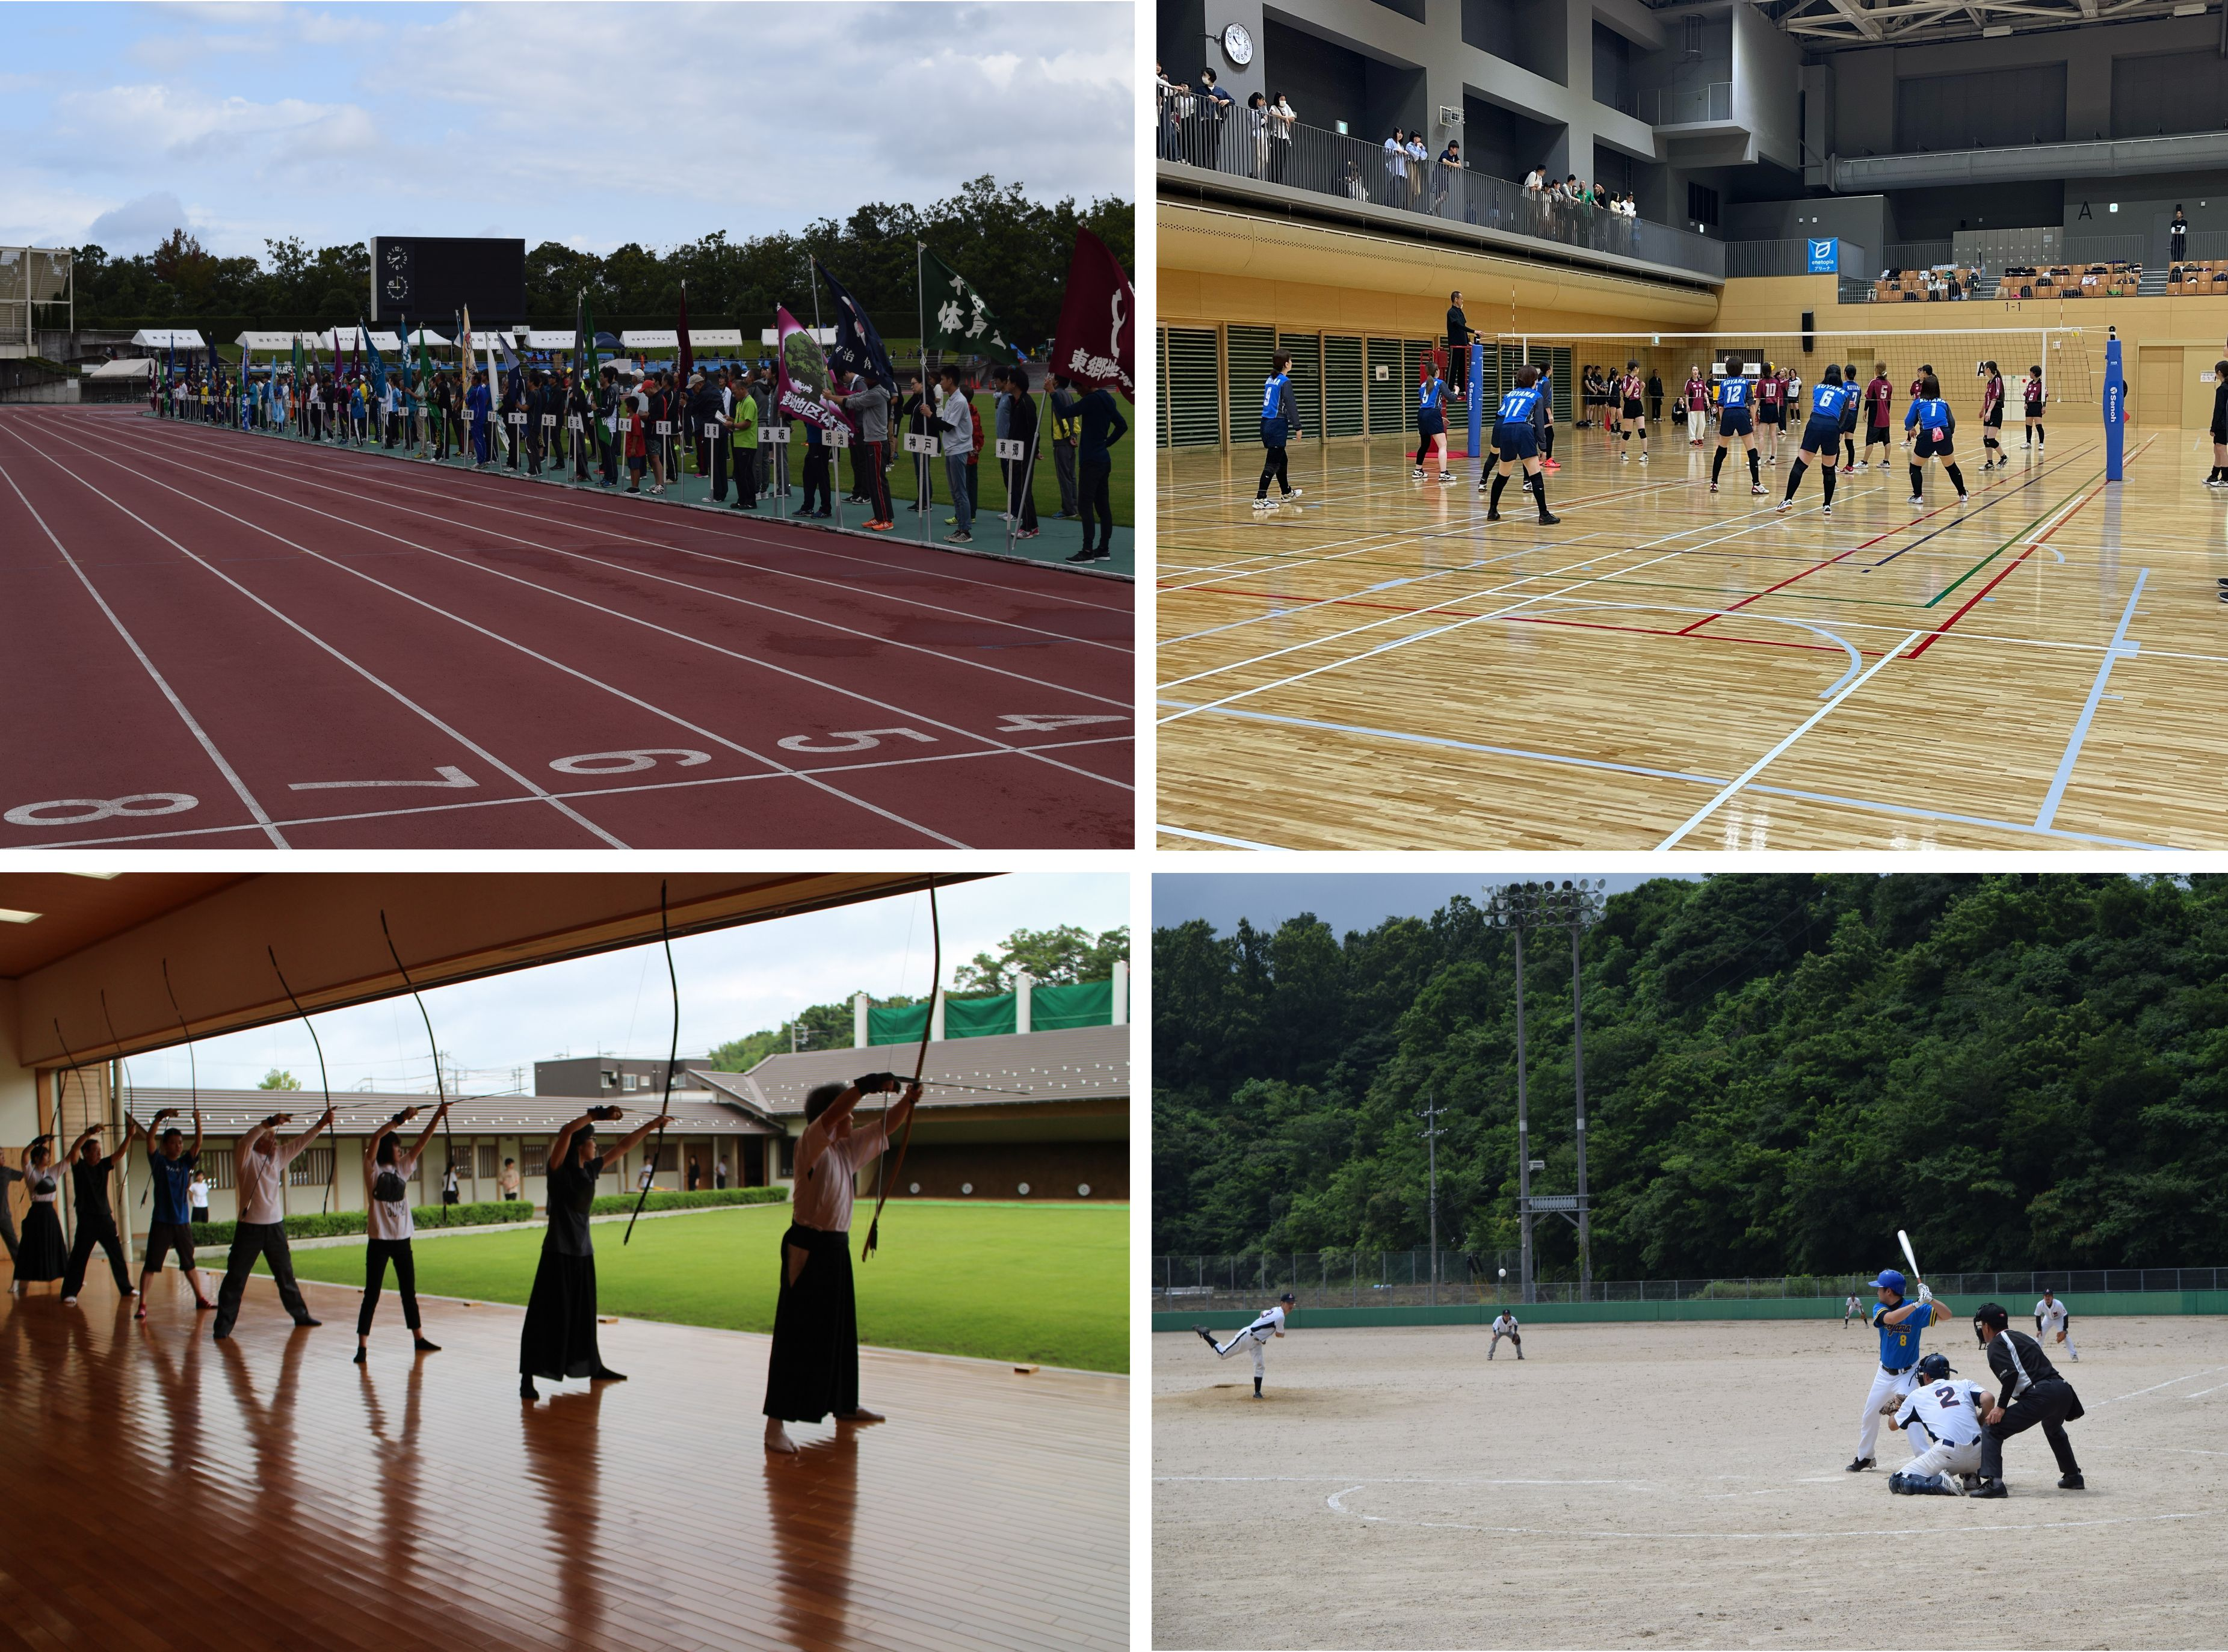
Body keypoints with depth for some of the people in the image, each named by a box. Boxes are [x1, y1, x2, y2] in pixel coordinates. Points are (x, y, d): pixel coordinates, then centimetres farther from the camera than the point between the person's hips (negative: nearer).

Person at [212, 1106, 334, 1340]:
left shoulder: (278, 1156, 9)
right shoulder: (246, 1158, -8)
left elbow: (301, 1142, 8)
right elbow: (247, 1140, -27)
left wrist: (321, 1125, -4)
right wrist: (270, 1122, -39)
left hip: (275, 1225, 6)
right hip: (250, 1226, -6)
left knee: (285, 1274, 17)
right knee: (236, 1277, -4)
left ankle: (300, 1314, 27)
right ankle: (223, 1325, -2)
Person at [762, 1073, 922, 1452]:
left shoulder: (849, 1149, 10)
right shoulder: (810, 1145, -13)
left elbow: (886, 1127, 18)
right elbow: (830, 1115, -32)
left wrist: (908, 1100, 5)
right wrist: (866, 1085, -37)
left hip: (836, 1249, 9)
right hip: (807, 1248, -9)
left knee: (840, 1329, 19)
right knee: (797, 1335, -10)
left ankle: (844, 1405, 35)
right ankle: (776, 1423, -11)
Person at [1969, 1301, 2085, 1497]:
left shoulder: (1997, 1344, 3)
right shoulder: (2023, 1337, 28)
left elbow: (2011, 1374, -13)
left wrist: (2001, 1407, -11)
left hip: (2039, 1396, -8)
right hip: (2063, 1390, 8)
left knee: (1991, 1429, -4)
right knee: (2054, 1429, 41)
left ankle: (1993, 1482, -19)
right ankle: (2073, 1477, 47)